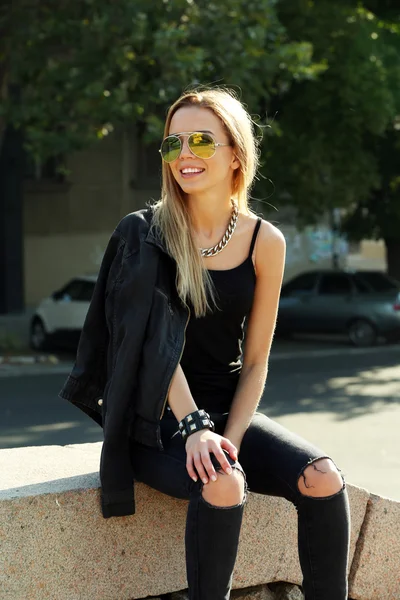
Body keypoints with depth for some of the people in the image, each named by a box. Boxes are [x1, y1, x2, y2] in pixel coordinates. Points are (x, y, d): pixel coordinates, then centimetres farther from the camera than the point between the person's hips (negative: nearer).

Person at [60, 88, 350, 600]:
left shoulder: (265, 242, 0)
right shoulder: (145, 234, -6)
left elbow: (255, 362, 0)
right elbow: (158, 342, -14)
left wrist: (230, 440, -13)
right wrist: (194, 429, -25)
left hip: (227, 411, 3)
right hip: (156, 421, -3)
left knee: (324, 480, -21)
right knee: (222, 485, -33)